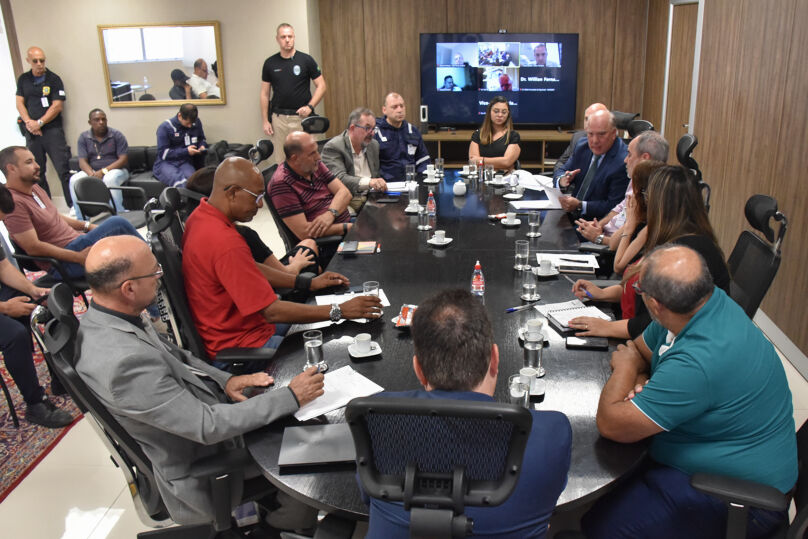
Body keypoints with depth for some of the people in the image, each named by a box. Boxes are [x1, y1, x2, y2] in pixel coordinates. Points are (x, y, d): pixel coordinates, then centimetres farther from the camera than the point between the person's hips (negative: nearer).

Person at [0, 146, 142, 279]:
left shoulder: (34, 188, 12)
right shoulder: (14, 203, -17)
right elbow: (33, 247, -21)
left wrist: (86, 226, 9)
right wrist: (78, 257, -23)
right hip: (63, 264, -10)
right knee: (117, 224, -20)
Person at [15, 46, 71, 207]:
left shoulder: (54, 79, 1)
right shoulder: (23, 79, 14)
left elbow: (57, 106, -6)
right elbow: (19, 103, 10)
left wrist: (39, 123, -10)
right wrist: (29, 122, -7)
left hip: (52, 130, -4)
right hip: (31, 133, 5)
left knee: (63, 170, -10)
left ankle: (74, 206, -8)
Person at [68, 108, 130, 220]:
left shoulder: (116, 135, -1)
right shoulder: (83, 137, 7)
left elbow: (123, 160, -8)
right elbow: (82, 162, -1)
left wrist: (103, 171, -21)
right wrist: (92, 174, -24)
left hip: (115, 169, -3)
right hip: (92, 171, 3)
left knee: (110, 179, -38)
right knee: (74, 180, -25)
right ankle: (81, 220, -18)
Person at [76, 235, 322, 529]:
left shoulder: (102, 318, -6)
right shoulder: (123, 362, -36)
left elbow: (171, 355, 10)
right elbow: (208, 426, -32)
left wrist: (225, 381, -4)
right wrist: (291, 398, -25)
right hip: (199, 474, -9)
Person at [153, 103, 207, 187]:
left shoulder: (197, 123, 8)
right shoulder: (165, 127, -5)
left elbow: (202, 139, 28)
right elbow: (163, 153, -7)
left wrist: (202, 146, 3)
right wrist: (186, 151, -12)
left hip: (185, 162, 3)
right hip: (166, 163, -3)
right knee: (180, 181, -40)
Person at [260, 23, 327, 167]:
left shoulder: (306, 60, 1)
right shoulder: (270, 63, 7)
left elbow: (321, 86, 2)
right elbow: (265, 93, 11)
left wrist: (310, 106, -12)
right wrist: (265, 121, 4)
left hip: (302, 117, -2)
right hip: (278, 118, 2)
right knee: (279, 159, 1)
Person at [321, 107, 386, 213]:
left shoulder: (374, 144, 15)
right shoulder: (333, 147, -9)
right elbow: (338, 178, -23)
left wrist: (379, 185, 0)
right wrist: (368, 182, -38)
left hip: (371, 197, 6)